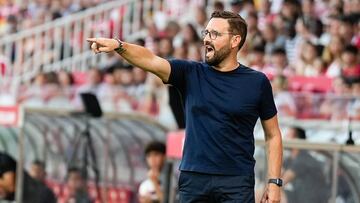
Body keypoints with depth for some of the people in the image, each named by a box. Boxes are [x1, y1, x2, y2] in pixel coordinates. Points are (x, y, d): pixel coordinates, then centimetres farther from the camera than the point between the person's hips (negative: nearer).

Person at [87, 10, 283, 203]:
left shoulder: (257, 82, 2)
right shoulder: (191, 74, 6)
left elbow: (273, 135, 6)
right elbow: (151, 60, -10)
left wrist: (274, 182, -2)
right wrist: (118, 46, -28)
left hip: (236, 182, -2)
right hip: (193, 179, 2)